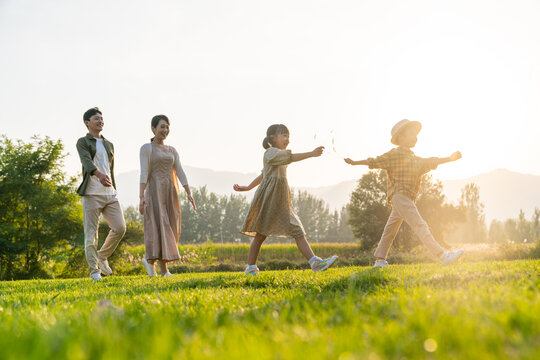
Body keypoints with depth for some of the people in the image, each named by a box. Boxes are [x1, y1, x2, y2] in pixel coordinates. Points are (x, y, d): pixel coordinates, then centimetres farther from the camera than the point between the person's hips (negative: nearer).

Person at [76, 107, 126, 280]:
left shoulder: (109, 145, 21)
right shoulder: (82, 142, 0)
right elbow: (87, 162, -20)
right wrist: (99, 174, -40)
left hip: (109, 194, 6)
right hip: (91, 193, -5)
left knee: (120, 228, -5)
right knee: (91, 233, -4)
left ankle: (102, 256, 18)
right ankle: (94, 271, 2)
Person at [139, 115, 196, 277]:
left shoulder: (172, 150, 17)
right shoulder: (146, 148, 0)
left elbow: (180, 172, 9)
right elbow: (144, 173, -10)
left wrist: (189, 193, -2)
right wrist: (141, 196, -20)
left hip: (170, 193, 6)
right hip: (154, 191, -6)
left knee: (169, 229, 4)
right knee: (159, 226, -14)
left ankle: (149, 259, 21)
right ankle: (164, 270, -15)